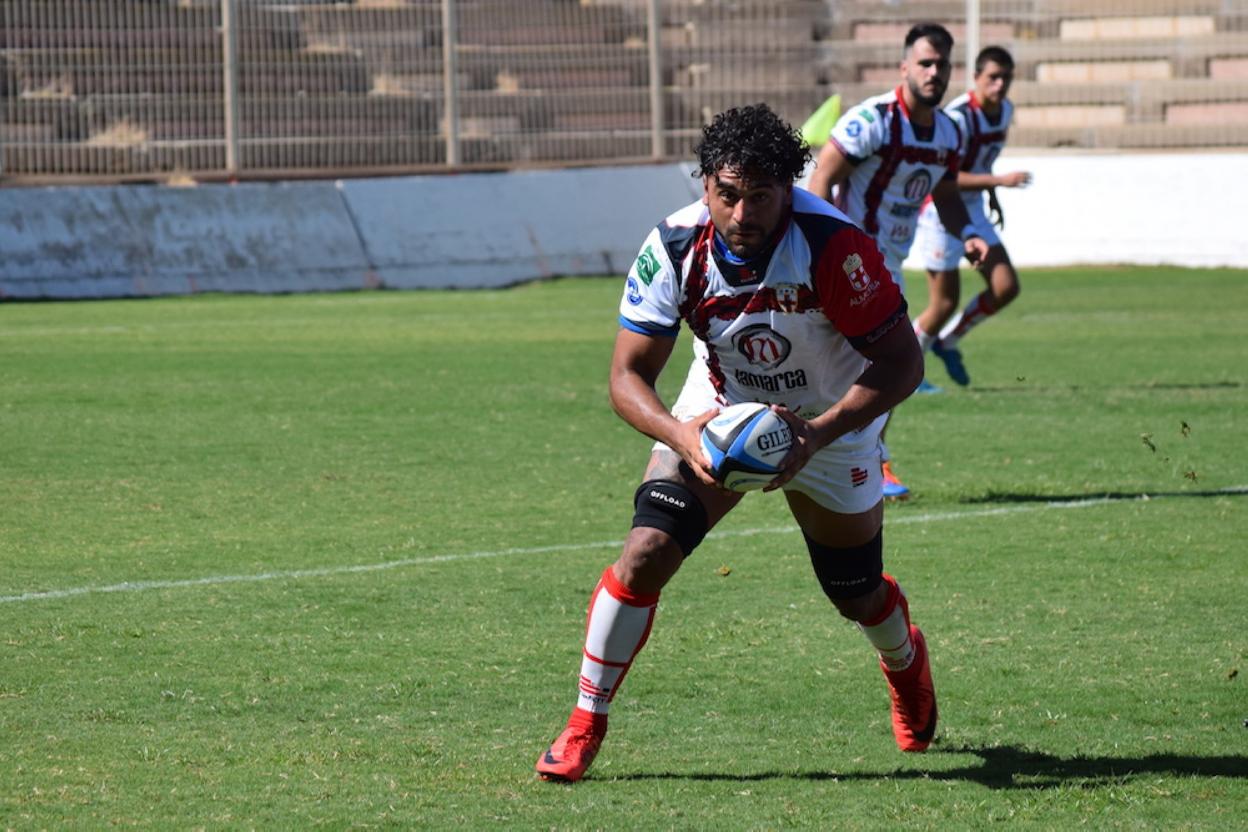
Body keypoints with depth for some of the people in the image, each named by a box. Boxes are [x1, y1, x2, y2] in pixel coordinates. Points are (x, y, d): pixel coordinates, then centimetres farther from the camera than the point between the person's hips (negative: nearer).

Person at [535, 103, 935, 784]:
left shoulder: (832, 244, -32)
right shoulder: (675, 248, -24)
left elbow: (902, 359, -25)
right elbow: (628, 375, -19)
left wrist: (819, 432, -38)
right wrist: (680, 434, -40)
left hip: (828, 424, -1)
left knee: (858, 595, 12)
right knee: (645, 553, -18)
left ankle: (905, 662, 50)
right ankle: (584, 726, -4)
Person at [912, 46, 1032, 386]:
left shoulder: (1005, 110, 3)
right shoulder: (958, 117, -24)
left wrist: (992, 195, 21)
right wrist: (1000, 180, -33)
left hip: (972, 209, 8)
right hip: (940, 210, -8)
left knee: (1006, 287, -2)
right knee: (945, 303, -5)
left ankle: (947, 341, 19)